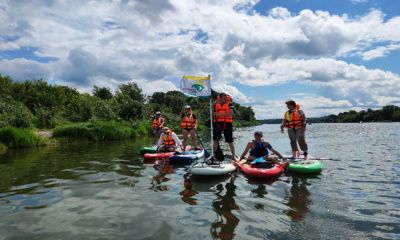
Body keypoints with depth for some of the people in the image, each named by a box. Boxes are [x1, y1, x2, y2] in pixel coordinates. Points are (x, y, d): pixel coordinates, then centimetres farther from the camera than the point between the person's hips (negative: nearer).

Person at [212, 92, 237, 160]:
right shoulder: (216, 105, 12)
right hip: (218, 123, 3)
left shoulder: (229, 105, 3)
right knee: (215, 140, 5)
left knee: (230, 141, -1)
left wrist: (220, 114, -18)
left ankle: (234, 156, 6)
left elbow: (231, 113, -13)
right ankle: (214, 155, 16)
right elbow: (212, 114, 8)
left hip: (227, 124, -3)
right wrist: (213, 106, -6)